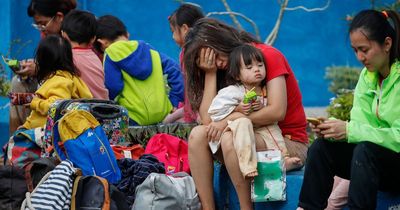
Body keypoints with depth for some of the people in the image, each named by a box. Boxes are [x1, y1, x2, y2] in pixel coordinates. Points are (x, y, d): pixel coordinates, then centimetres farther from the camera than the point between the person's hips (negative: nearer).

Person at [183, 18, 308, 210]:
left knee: (229, 138, -31)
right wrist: (210, 73, -8)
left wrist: (230, 119, -19)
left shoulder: (268, 55, -8)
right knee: (197, 135, -15)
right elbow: (208, 120, -6)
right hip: (254, 140, 6)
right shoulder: (226, 72, 9)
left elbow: (277, 112, -21)